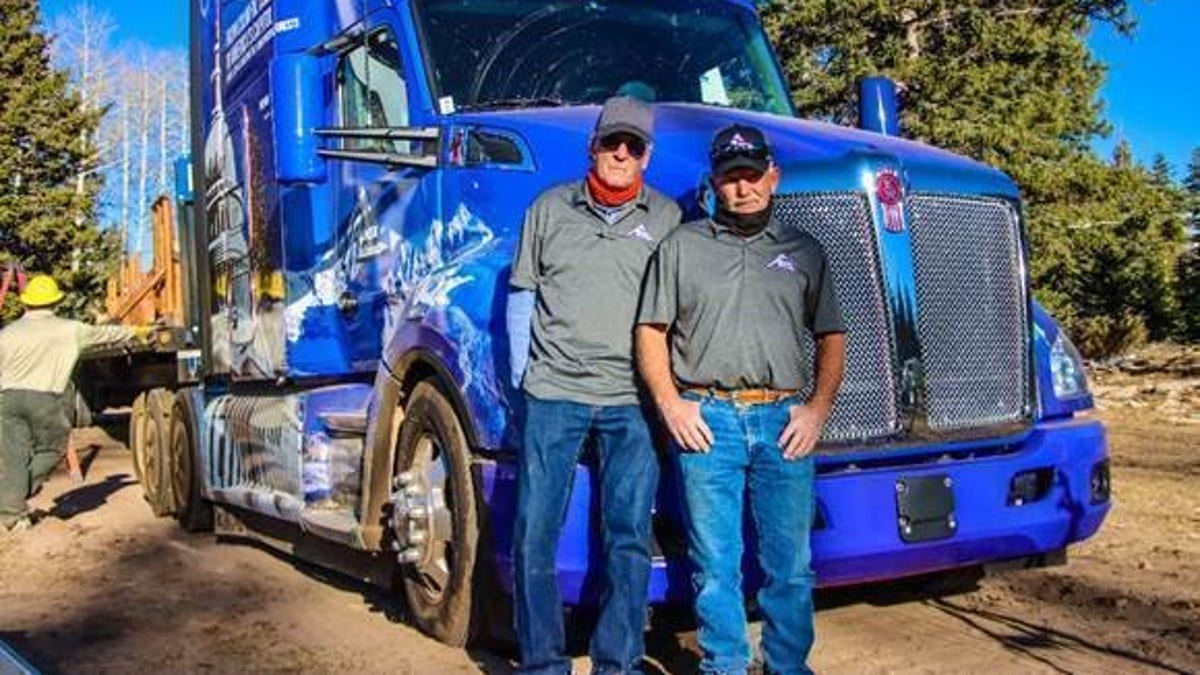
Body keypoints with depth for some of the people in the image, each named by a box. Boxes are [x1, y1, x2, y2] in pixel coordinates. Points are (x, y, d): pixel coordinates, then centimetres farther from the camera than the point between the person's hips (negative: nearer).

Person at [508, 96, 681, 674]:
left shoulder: (666, 218, 8)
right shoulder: (551, 208, 10)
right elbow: (523, 292, 14)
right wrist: (521, 368, 7)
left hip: (632, 399, 0)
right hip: (554, 392, 0)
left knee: (629, 539, 1)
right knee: (534, 534, 0)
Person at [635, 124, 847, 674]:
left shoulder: (804, 252, 15)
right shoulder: (681, 246, 9)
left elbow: (830, 337, 14)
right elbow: (651, 331, 6)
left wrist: (818, 408, 1)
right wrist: (671, 405, -5)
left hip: (784, 422, 2)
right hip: (707, 420, -1)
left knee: (790, 563, 6)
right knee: (715, 564, 3)